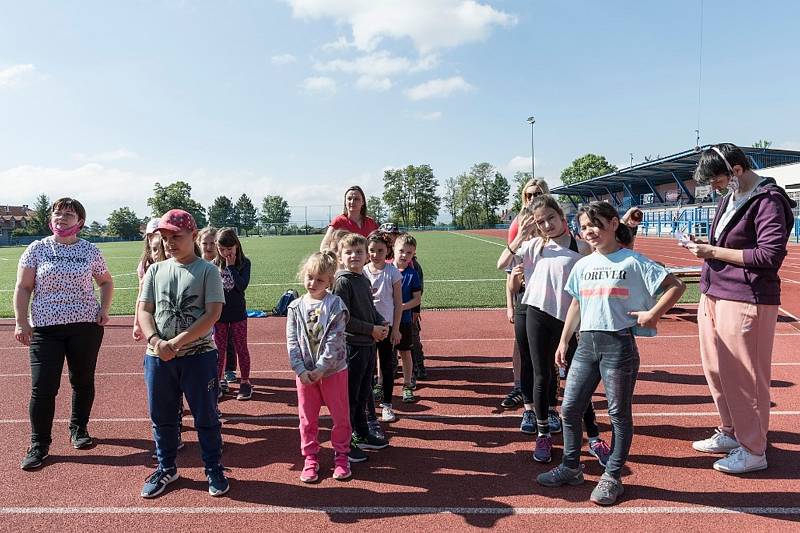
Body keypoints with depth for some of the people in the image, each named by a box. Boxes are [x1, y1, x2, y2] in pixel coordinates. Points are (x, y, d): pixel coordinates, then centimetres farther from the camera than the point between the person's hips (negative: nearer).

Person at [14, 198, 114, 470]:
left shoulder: (89, 250, 4)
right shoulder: (37, 249, 3)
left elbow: (106, 282, 16)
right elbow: (23, 288, 2)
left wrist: (104, 309, 2)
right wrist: (21, 322, -6)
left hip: (86, 326, 1)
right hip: (45, 328, -1)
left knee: (83, 381, 11)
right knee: (42, 387, -3)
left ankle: (79, 428, 33)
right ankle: (39, 444, 13)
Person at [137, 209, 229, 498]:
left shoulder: (207, 270, -5)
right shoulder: (155, 271, 8)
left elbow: (213, 313, -13)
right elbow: (144, 310, 4)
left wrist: (177, 342, -19)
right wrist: (155, 340, -15)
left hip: (199, 355, -4)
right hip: (157, 356, 4)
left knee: (206, 415, 6)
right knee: (161, 416, 15)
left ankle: (214, 468, 23)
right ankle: (166, 468, 34)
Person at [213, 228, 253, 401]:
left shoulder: (244, 263, -7)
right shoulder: (214, 265, -1)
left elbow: (242, 285, -20)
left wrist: (231, 266, -19)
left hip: (238, 313, -2)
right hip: (219, 313, 2)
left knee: (241, 348, 7)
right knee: (219, 349, 11)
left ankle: (245, 382, 18)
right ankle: (220, 381, 25)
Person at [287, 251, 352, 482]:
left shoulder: (336, 305, -10)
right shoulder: (295, 307, -1)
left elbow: (334, 341, -15)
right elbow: (292, 343, -3)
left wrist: (320, 369, -18)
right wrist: (301, 370, -13)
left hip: (333, 370, -2)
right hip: (305, 373, 2)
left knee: (340, 416, 10)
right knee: (308, 419, 13)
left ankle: (341, 456, 29)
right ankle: (310, 457, 30)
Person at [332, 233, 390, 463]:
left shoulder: (364, 280, 10)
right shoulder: (342, 281, -15)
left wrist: (382, 323, 1)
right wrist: (371, 329, -16)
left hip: (368, 344, 8)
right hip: (351, 345, -8)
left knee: (363, 393, 20)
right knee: (350, 396, 3)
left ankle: (362, 435, 35)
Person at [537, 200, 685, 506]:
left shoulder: (633, 262, -6)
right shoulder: (583, 265, 11)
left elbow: (676, 286, -5)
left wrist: (653, 314, -13)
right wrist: (564, 342, 18)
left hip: (619, 344, -6)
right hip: (586, 344, 6)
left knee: (619, 414, 6)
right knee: (569, 409, 8)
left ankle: (612, 477, 21)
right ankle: (571, 469, 25)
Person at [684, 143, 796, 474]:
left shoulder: (768, 201, -13)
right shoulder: (730, 198, 14)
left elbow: (771, 255, -20)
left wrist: (715, 252, -18)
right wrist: (706, 247, 4)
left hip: (745, 302, -9)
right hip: (714, 298, 9)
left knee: (743, 377, 1)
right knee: (716, 371, 16)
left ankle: (753, 450, 16)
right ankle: (730, 433, 33)